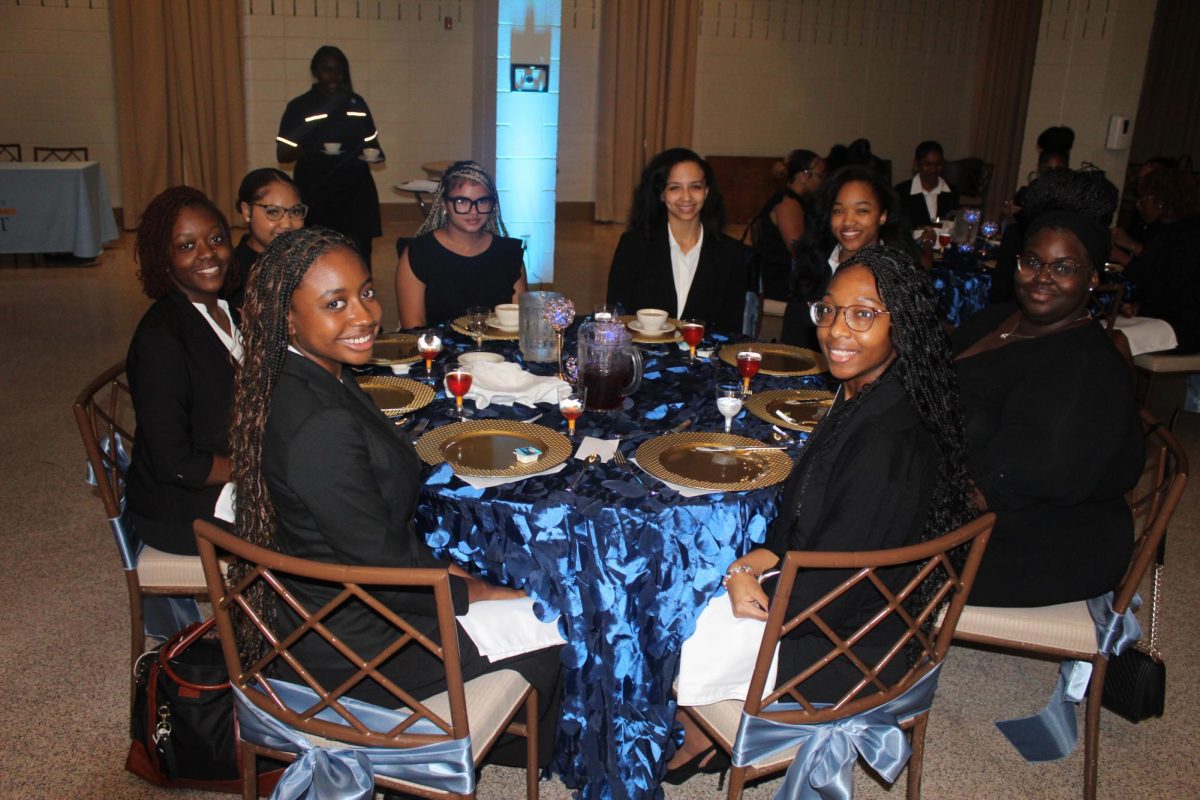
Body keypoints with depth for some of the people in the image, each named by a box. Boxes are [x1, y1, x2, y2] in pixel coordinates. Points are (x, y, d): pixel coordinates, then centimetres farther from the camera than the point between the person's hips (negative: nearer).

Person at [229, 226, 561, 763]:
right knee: (545, 649, 4)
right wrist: (482, 591, -11)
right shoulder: (319, 427, -33)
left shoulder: (310, 378, -2)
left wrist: (440, 566, 5)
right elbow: (385, 569, -25)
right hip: (350, 645, -9)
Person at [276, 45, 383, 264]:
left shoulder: (357, 103, 11)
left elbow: (370, 141, 21)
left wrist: (375, 152, -4)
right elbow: (282, 154, -4)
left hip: (357, 192, 3)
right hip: (317, 195, -3)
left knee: (360, 253, 0)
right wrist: (316, 149, -23)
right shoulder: (300, 107, 0)